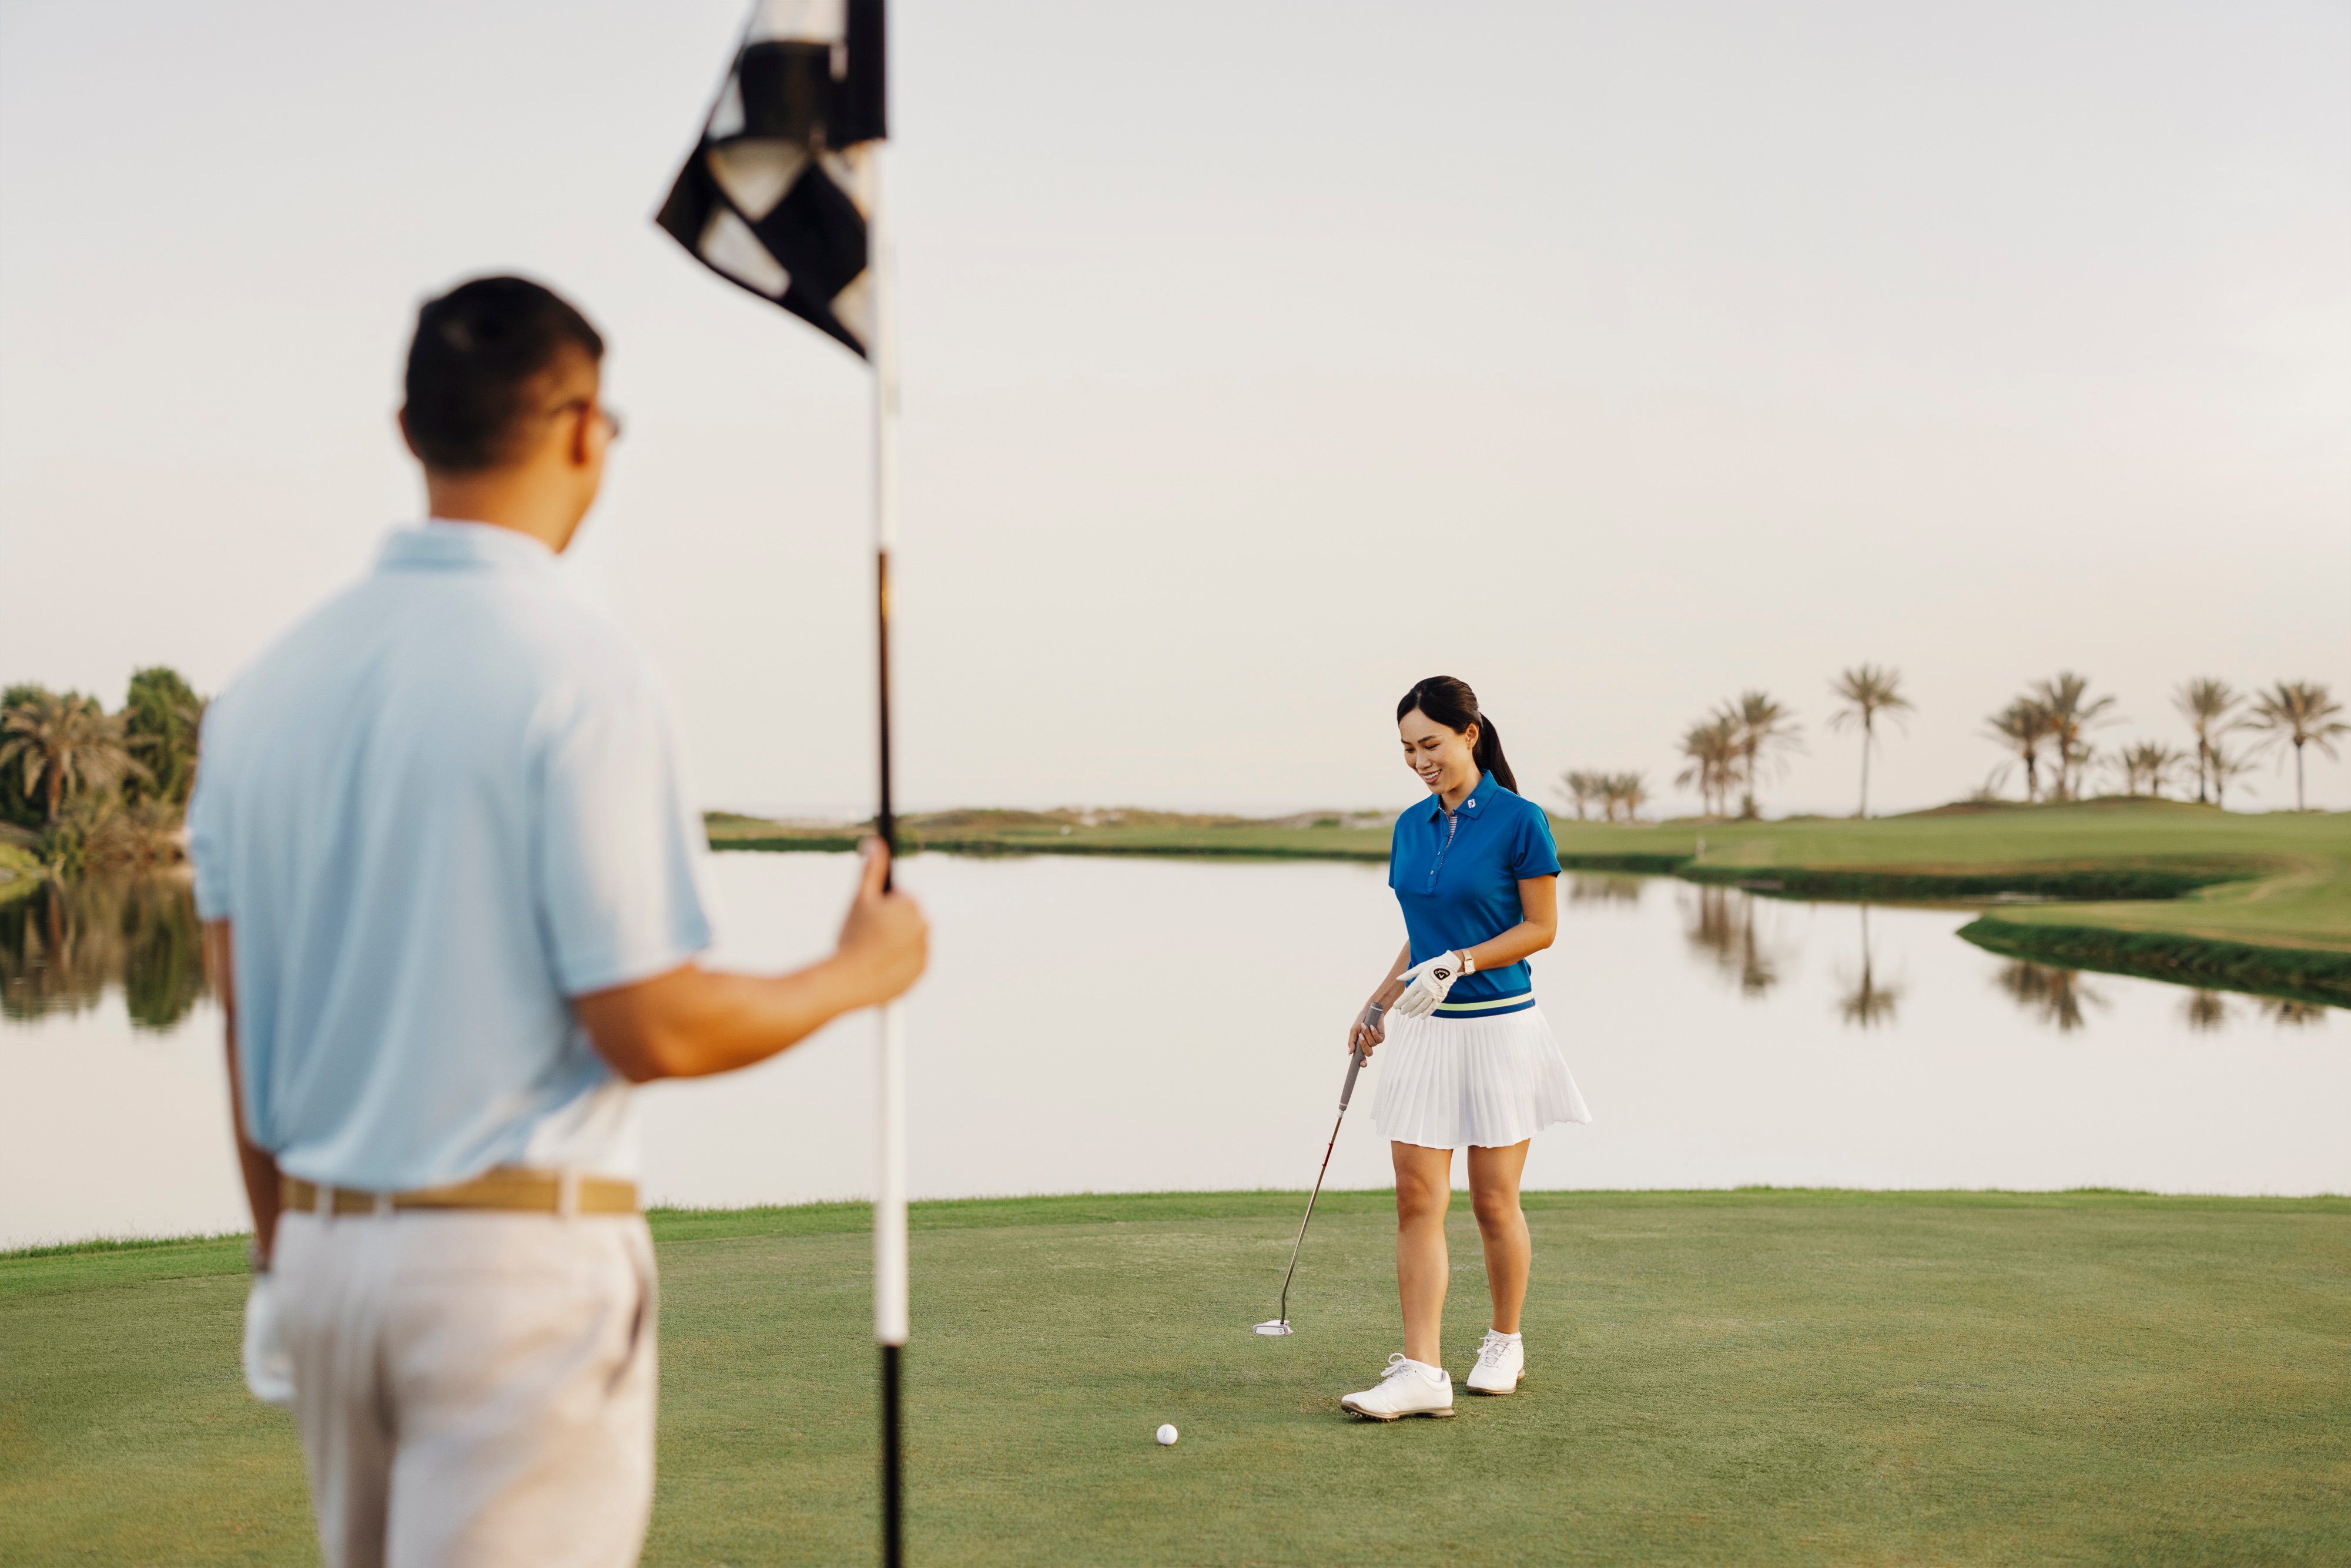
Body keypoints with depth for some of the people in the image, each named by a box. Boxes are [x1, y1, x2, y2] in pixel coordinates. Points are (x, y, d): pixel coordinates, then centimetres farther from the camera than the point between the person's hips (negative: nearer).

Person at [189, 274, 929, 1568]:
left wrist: (284, 1262, 21)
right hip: (524, 1264, -7)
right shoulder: (575, 671, -16)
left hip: (327, 1249, 7)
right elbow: (649, 1029, -17)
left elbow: (244, 1024, 10)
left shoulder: (267, 684, 5)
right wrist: (860, 973, 0)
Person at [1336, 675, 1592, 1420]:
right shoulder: (1411, 827, 9)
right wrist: (1380, 1002, 11)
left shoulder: (1520, 821, -10)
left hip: (1498, 1026, -5)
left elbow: (1541, 928, -9)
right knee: (1418, 1199, -3)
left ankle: (1505, 1344, 26)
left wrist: (1457, 963, -19)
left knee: (1494, 1203, 5)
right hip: (1425, 1031, 5)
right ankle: (1422, 1371, -3)